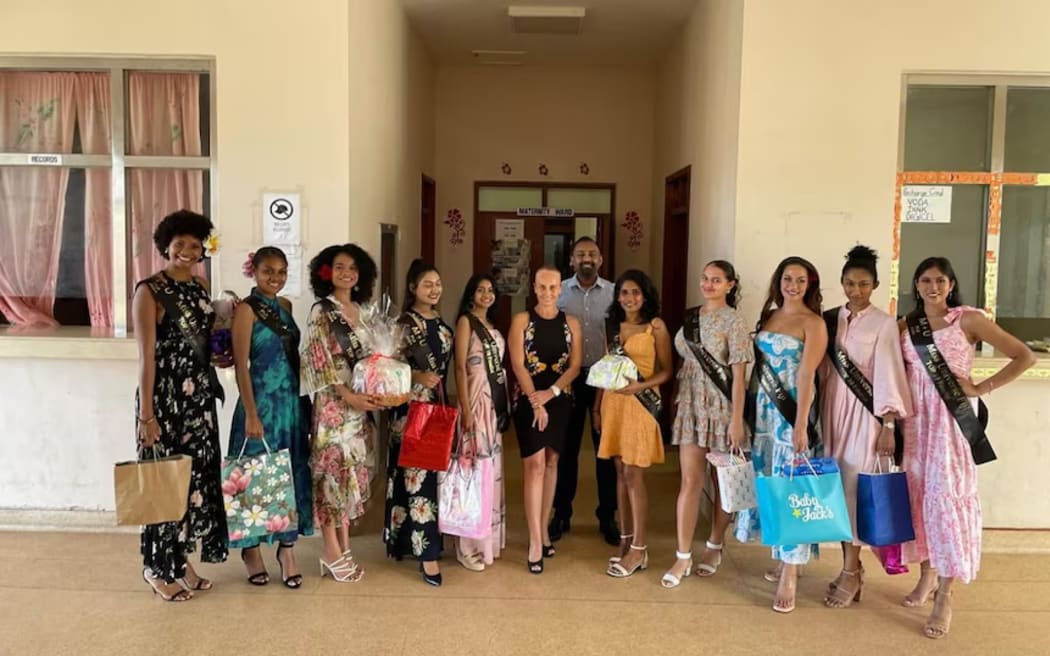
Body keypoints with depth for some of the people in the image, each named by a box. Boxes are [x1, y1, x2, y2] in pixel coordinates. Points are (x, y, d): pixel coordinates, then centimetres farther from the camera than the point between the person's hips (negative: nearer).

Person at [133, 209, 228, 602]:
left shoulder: (200, 285, 9)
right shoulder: (149, 290, -11)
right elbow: (146, 355, -15)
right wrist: (146, 413, -17)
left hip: (199, 396, 7)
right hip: (164, 397, -7)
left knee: (198, 474, 11)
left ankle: (181, 560, 26)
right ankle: (159, 567, 19)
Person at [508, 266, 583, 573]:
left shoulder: (571, 323, 6)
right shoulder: (521, 320, 0)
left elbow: (575, 365, -1)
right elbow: (518, 364, -7)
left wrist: (551, 393, -15)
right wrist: (535, 401, -16)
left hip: (559, 400, 3)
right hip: (529, 399, -3)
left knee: (551, 462, 9)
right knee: (535, 464, -9)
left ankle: (543, 530, 22)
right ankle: (535, 541, -7)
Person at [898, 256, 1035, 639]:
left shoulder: (968, 319, -5)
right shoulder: (905, 327, 7)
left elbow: (1025, 357, -8)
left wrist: (982, 388, -9)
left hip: (952, 418, -4)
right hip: (916, 419, 4)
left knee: (947, 495, -6)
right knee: (919, 493, 8)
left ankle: (945, 596, 0)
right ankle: (927, 576, 24)